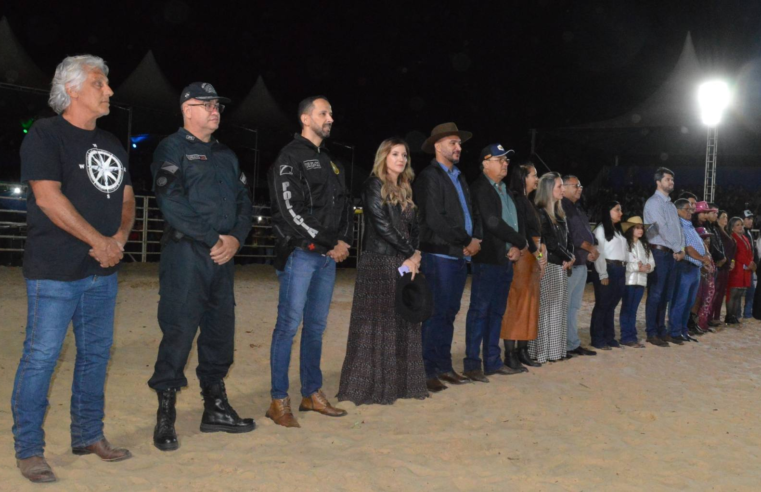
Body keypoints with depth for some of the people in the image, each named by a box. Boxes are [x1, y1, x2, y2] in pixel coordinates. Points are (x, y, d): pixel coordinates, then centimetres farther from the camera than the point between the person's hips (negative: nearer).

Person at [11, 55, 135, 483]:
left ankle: (88, 435, 25)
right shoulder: (45, 134, -6)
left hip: (103, 271, 7)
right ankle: (28, 450, 9)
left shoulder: (111, 144, 16)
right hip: (55, 271, -7)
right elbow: (48, 197, -15)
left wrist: (120, 237, -3)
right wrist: (99, 241, -14)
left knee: (96, 353, 12)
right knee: (41, 357, -3)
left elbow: (126, 198, 17)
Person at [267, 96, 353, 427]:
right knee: (289, 324, -6)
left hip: (329, 255, 7)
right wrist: (330, 244, -12)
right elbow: (291, 210, -14)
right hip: (300, 253, -7)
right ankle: (279, 402, -1)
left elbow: (345, 205, 20)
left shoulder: (330, 162, 20)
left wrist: (344, 241, 2)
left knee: (317, 326, 10)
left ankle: (312, 394, 19)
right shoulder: (290, 158, -4)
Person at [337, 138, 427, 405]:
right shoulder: (373, 185, -4)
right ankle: (369, 385, 1)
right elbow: (382, 225, -12)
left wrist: (415, 255, -5)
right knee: (376, 323, -5)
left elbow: (413, 227, 13)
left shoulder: (404, 191, 18)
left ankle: (398, 382, 15)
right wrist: (410, 253, -9)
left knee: (403, 324, 8)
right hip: (378, 263, -7)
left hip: (403, 264, 7)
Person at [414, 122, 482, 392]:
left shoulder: (459, 178, 20)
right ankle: (428, 371, -1)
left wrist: (475, 239, -1)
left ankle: (444, 366, 18)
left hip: (461, 255, 8)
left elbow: (471, 213, 18)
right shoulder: (429, 177, -6)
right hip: (439, 255, -8)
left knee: (449, 313, 11)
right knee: (436, 314, -6)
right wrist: (467, 241, -11)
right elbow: (435, 219, -15)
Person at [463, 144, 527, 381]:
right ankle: (472, 364, -1)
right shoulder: (479, 188, -8)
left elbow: (519, 221, 15)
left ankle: (493, 361, 18)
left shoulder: (506, 191, 19)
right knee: (479, 311, -5)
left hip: (507, 259, 8)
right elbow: (492, 222, -17)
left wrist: (517, 247, -4)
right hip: (487, 259, -8)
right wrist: (522, 243, -9)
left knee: (497, 312, 11)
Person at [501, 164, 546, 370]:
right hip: (521, 258, -9)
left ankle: (522, 350, 16)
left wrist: (542, 249, 5)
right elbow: (519, 231, -16)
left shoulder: (528, 202, 18)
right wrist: (537, 252, -12)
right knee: (516, 304, -8)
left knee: (529, 304, 10)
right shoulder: (516, 200, -10)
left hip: (533, 258, 9)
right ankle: (510, 354, -5)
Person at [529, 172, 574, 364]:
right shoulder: (540, 213, -9)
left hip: (561, 266, 8)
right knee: (546, 308, -6)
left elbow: (567, 239, 14)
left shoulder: (559, 214, 16)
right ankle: (543, 351, -2)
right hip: (548, 266, -8)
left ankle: (556, 350, 14)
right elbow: (551, 242, -13)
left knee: (559, 308, 9)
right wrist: (570, 258, -3)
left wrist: (568, 259, -3)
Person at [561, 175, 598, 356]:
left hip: (581, 264, 10)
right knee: (564, 307, -6)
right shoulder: (562, 208, -10)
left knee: (574, 306, 12)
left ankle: (573, 344, 17)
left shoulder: (578, 209, 21)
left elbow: (587, 233, 19)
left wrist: (592, 250, 0)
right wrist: (590, 247, -5)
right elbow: (570, 236, -17)